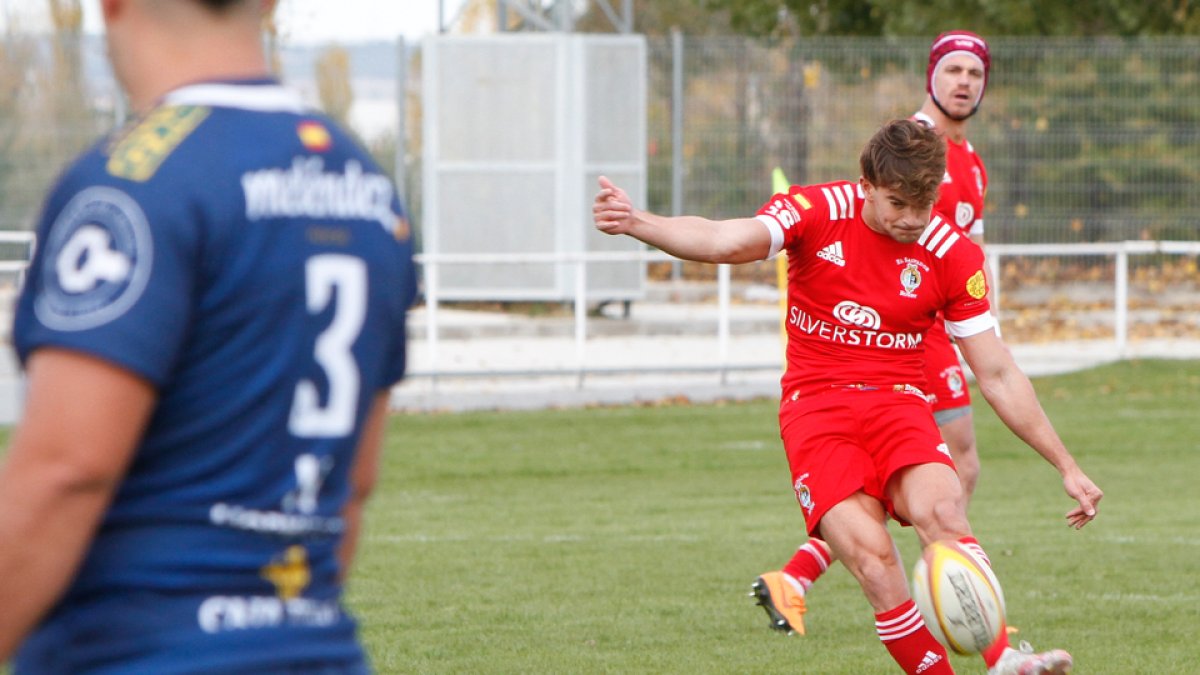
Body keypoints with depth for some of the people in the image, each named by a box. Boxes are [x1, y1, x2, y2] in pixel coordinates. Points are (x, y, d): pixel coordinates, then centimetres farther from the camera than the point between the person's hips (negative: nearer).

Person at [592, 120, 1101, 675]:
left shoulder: (952, 256, -1)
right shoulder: (818, 212, -5)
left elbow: (998, 376, 5)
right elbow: (726, 242, -22)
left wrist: (1067, 467, 3)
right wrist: (638, 224, -41)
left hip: (896, 400, 1)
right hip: (815, 404, -1)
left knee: (940, 509, -31)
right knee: (869, 552, -25)